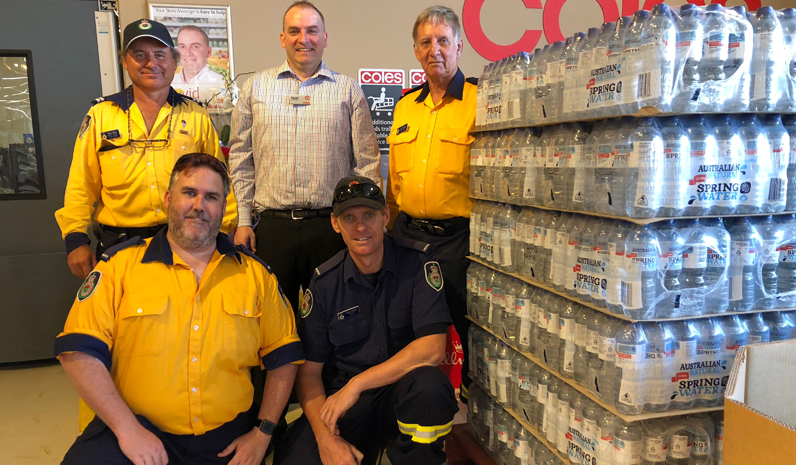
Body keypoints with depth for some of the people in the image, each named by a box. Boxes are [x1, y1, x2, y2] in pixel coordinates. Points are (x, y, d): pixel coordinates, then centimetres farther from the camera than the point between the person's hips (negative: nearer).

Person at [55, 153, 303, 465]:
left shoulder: (255, 273, 5)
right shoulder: (121, 263, 0)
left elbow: (284, 356, 8)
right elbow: (79, 350, -7)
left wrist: (263, 432, 0)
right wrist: (127, 428, -14)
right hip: (138, 430, -2)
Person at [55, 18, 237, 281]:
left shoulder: (196, 117, 5)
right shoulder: (100, 116, 5)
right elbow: (81, 187, 5)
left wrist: (224, 234, 0)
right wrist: (76, 240, -1)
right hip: (120, 244, 0)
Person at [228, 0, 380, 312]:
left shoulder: (348, 91, 8)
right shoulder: (256, 87, 11)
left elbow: (367, 162, 6)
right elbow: (240, 160, 11)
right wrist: (243, 220, 5)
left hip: (331, 227, -1)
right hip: (272, 226, 1)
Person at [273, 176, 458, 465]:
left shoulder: (418, 262, -8)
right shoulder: (324, 282, -1)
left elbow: (432, 349, -18)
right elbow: (309, 369, 0)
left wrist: (356, 383, -18)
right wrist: (325, 437, -16)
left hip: (403, 390, -1)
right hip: (341, 397, 2)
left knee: (429, 384, -35)